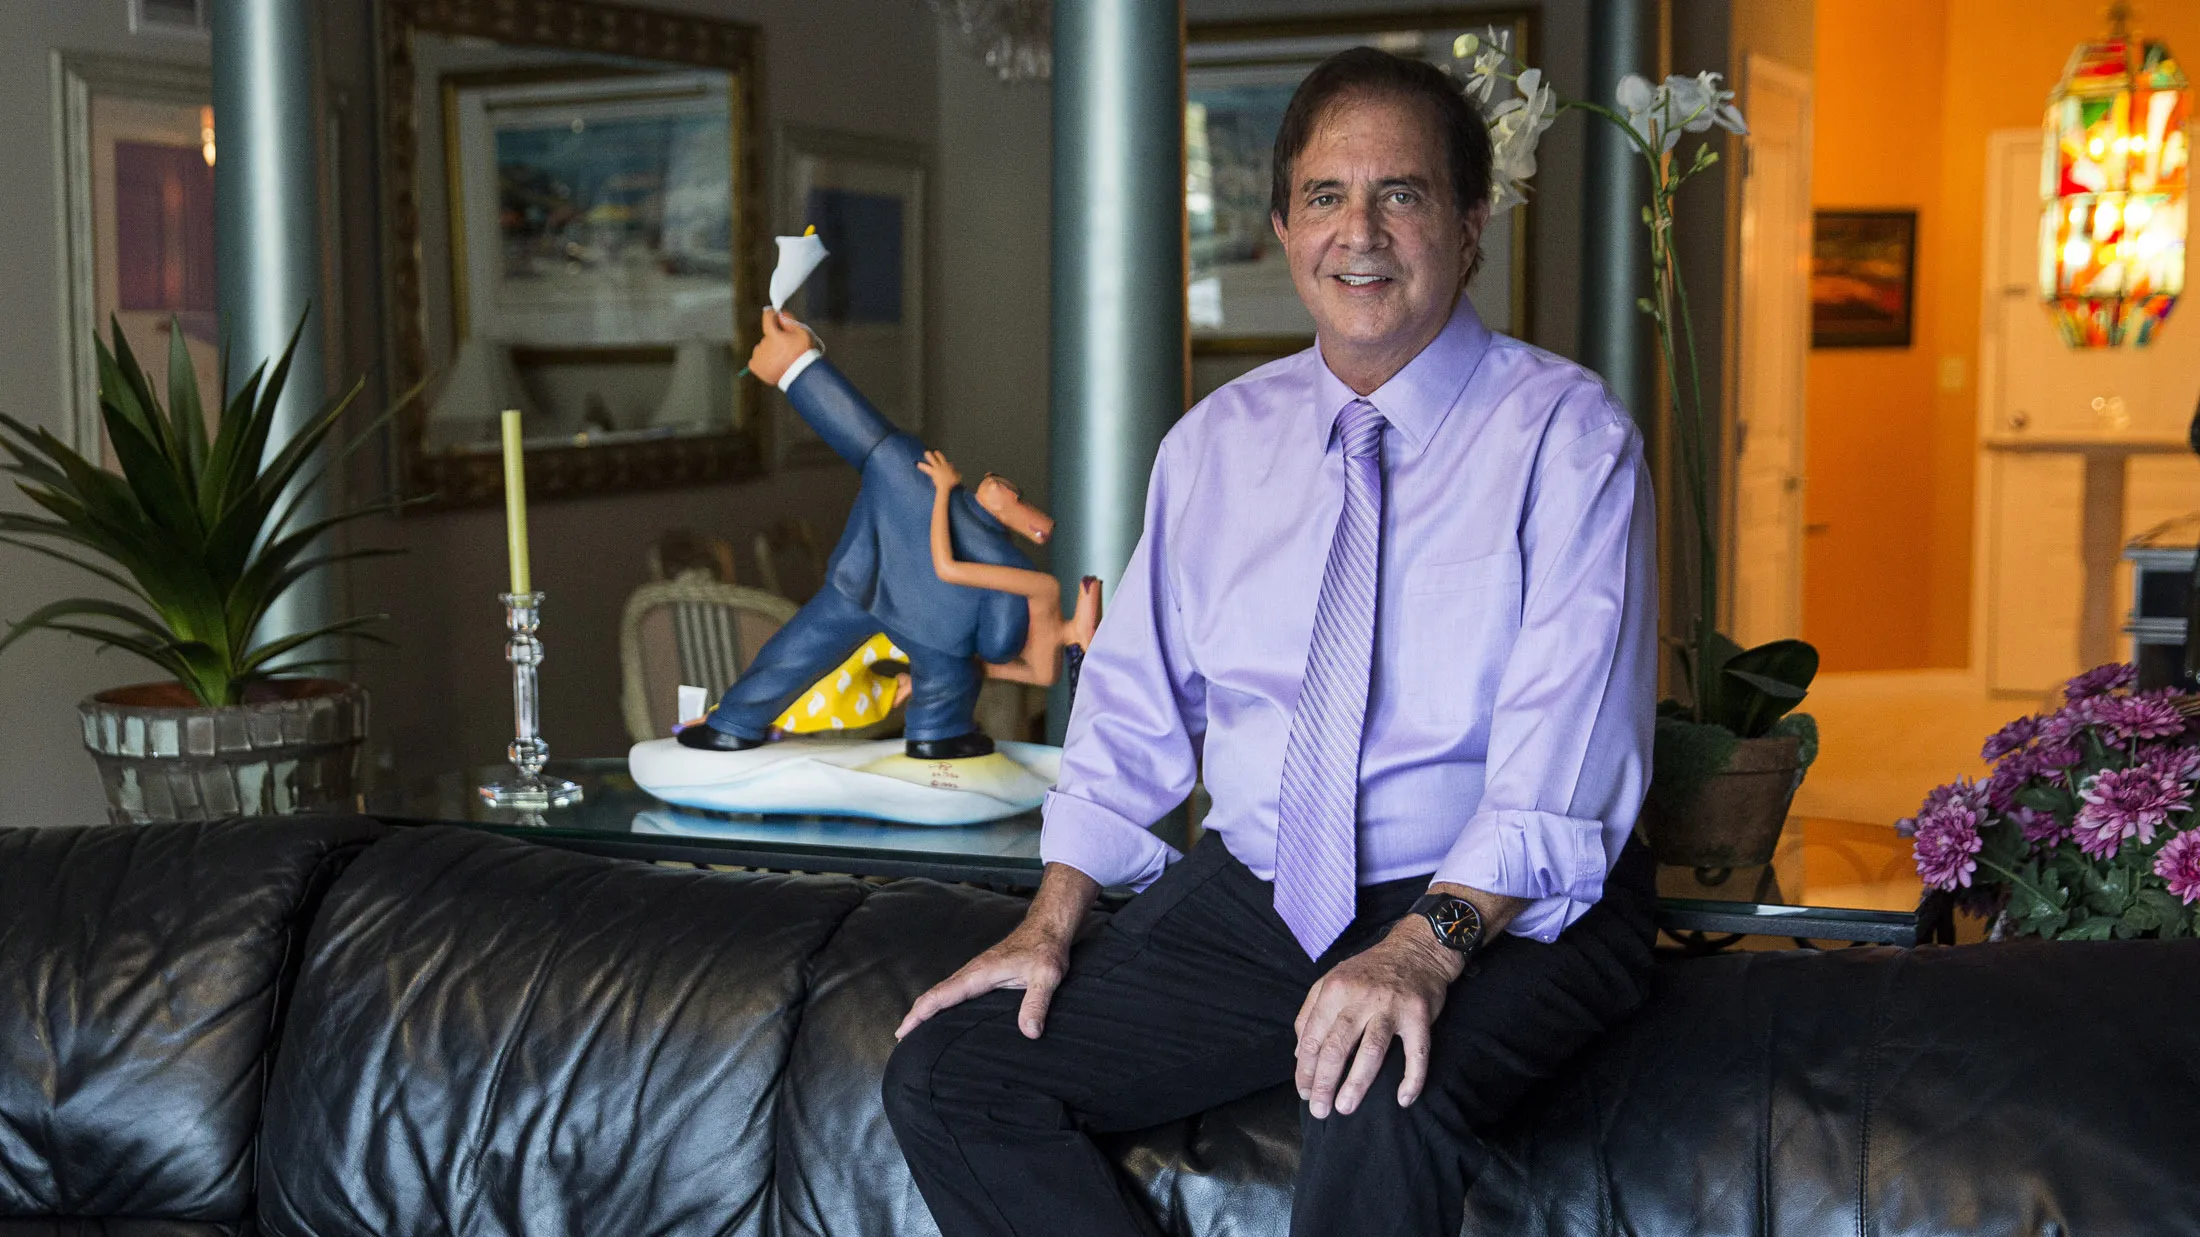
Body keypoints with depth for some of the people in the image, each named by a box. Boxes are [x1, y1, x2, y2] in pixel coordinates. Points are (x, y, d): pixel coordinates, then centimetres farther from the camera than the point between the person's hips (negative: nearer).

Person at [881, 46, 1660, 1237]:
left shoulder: (1566, 436, -6)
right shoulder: (1218, 442, 11)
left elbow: (1564, 749, -16)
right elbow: (1135, 698, 13)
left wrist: (1429, 945, -31)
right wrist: (1054, 920, 0)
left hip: (1500, 910, -5)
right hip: (1248, 899, 5)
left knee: (1379, 1105, -37)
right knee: (944, 1075, -9)